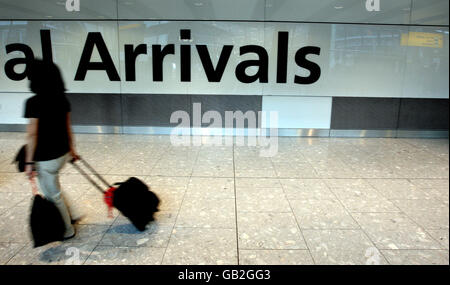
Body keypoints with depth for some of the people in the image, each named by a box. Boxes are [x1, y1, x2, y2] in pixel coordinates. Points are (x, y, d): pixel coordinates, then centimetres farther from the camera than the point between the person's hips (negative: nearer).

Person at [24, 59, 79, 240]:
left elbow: (32, 134, -16)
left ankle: (67, 230, 25)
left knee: (54, 196, 10)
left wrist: (29, 162, -10)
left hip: (45, 159, -7)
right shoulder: (62, 99, 1)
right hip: (62, 154, 7)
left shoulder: (34, 103, -18)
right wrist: (71, 149, 19)